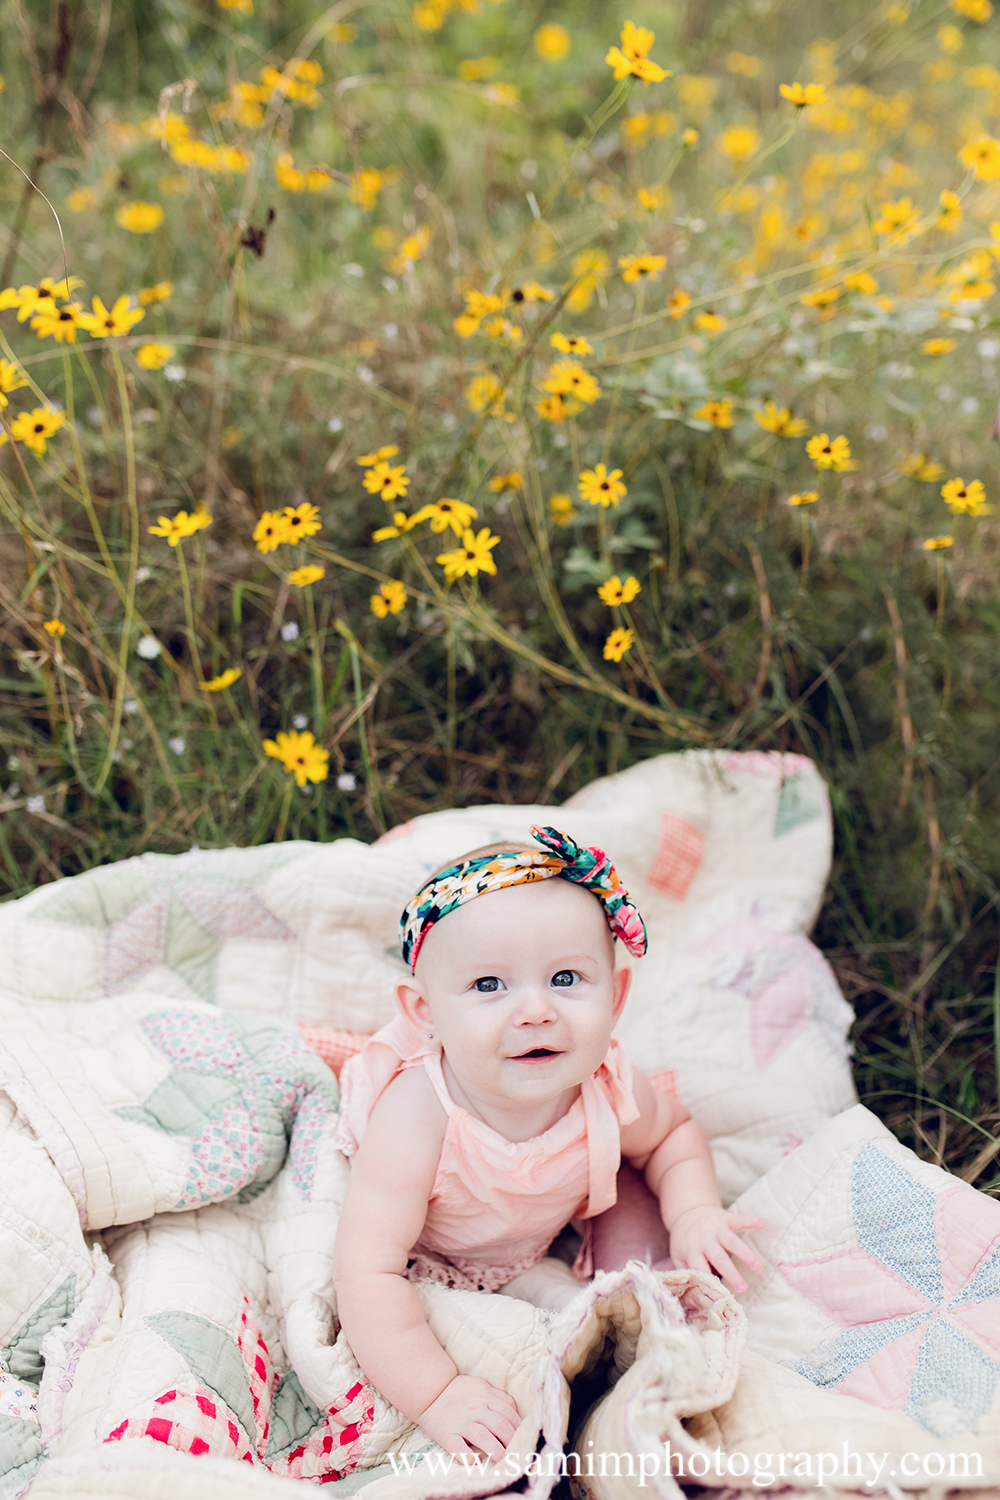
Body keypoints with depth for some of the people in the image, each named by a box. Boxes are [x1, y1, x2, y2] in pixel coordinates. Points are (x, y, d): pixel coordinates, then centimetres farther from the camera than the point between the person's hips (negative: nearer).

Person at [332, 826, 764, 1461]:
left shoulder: (607, 1088, -29)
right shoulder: (416, 1119, -45)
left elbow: (673, 1133, -4)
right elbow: (368, 1273, -43)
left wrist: (694, 1212, -22)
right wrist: (437, 1395, -45)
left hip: (531, 1248, 3)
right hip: (424, 1258, -3)